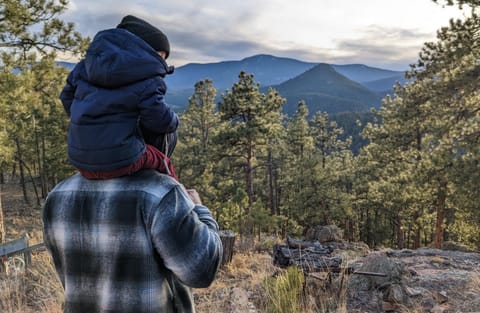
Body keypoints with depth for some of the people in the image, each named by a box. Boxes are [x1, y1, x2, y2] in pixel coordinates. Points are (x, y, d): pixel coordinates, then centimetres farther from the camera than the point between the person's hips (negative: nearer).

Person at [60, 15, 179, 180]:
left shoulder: (88, 64, 9)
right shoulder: (148, 81, -11)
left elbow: (67, 95, 18)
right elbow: (161, 121, -12)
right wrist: (173, 122, 11)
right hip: (122, 161, -6)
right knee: (162, 162, 19)